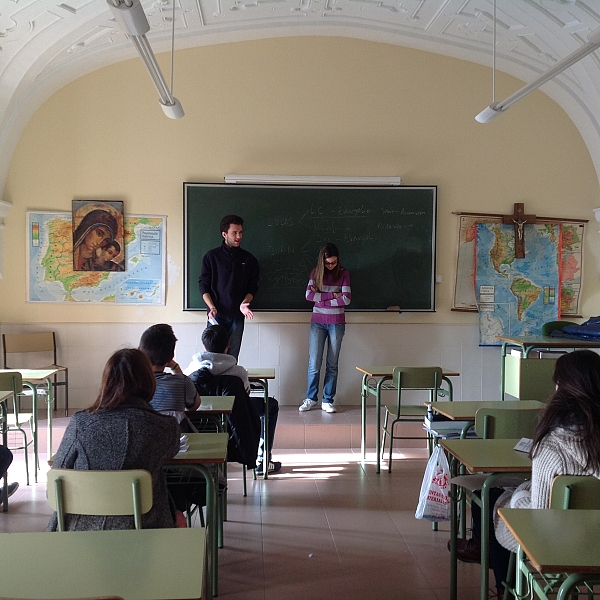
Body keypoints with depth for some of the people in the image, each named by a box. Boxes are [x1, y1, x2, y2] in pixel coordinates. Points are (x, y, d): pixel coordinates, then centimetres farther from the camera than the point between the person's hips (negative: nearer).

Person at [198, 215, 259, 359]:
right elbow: (204, 285, 2)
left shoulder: (249, 259, 9)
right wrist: (212, 307, -12)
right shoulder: (212, 256, 3)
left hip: (237, 315, 2)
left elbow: (252, 287, 9)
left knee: (232, 358, 1)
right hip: (216, 314, -2)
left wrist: (244, 304, -10)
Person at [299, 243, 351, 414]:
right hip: (317, 322, 1)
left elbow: (346, 299, -11)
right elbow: (309, 295, -10)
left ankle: (328, 400, 13)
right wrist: (333, 295, -13)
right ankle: (311, 398, 14)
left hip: (337, 323, -1)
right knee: (314, 363, -1)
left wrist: (320, 297, -10)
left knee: (332, 364, 4)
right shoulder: (316, 272, 3)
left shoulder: (343, 273, 0)